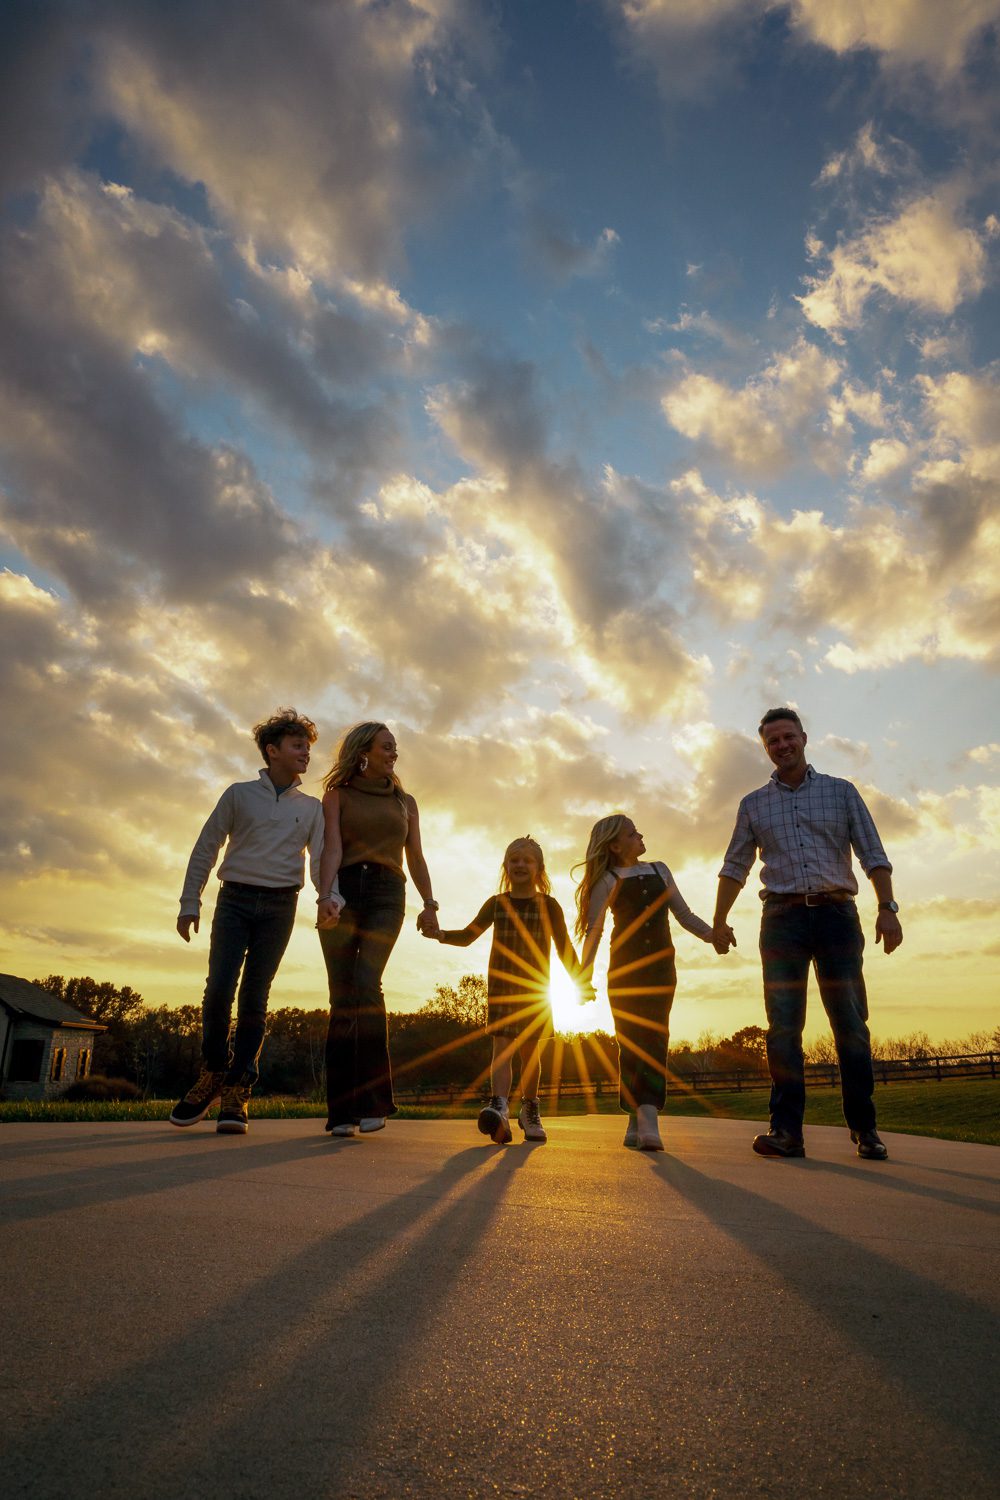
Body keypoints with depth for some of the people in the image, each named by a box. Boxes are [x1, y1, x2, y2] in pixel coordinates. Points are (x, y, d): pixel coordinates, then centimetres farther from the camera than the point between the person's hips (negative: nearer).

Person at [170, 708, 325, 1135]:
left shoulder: (311, 807, 12)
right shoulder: (239, 794, 8)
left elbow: (320, 859, 3)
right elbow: (205, 850, 8)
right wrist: (189, 903, 1)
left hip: (279, 907, 1)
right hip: (235, 899, -1)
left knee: (255, 997, 0)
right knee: (219, 989, -11)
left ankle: (237, 1093, 5)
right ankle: (213, 1074, 10)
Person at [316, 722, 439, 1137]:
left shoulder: (405, 801, 20)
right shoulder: (338, 795, 12)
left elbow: (416, 857, 16)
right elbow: (332, 847, -3)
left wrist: (430, 904, 3)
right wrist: (325, 894, -20)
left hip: (387, 894, 1)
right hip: (343, 891, 0)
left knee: (365, 985, -20)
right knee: (342, 996, -5)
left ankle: (374, 1099, -14)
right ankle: (342, 1110, 2)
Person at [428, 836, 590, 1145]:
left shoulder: (548, 906, 1)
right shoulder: (496, 904, 5)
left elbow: (565, 948, 3)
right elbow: (468, 936, 8)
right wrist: (440, 934, -10)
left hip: (535, 990, 0)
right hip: (501, 986, 0)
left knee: (530, 1050, 8)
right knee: (502, 1045, -12)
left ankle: (530, 1111, 25)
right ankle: (499, 1107, -23)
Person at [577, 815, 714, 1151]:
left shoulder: (659, 871, 16)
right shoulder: (608, 881, 3)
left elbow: (685, 915, 17)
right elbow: (593, 932, 0)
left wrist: (714, 935, 0)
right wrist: (584, 978, -7)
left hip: (660, 966, 3)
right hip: (625, 969, -3)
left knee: (655, 1038, -9)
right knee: (631, 1041, -5)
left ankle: (647, 1119, -15)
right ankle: (637, 1120, 2)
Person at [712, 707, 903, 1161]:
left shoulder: (841, 791, 10)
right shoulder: (753, 805, 13)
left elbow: (873, 855, 5)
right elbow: (734, 867, 13)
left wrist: (887, 908, -7)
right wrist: (719, 921, 6)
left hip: (836, 913, 0)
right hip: (782, 918, 1)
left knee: (851, 1022, -1)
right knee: (783, 1025, -3)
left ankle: (864, 1128, 10)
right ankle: (786, 1130, 0)